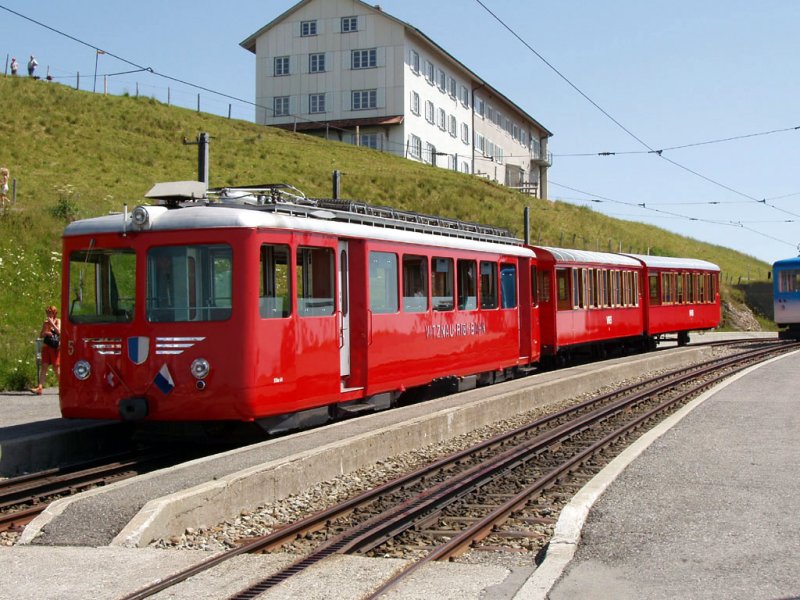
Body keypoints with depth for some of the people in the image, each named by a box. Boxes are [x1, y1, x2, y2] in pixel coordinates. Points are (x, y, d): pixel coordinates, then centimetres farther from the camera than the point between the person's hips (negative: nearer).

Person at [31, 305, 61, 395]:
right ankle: (40, 387, -11)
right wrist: (45, 333, -6)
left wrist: (52, 323, -14)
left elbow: (59, 331, -14)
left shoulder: (58, 321, 2)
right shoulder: (45, 323, 14)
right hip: (46, 346, 4)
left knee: (56, 367, -2)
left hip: (55, 347, -4)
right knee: (44, 366, -4)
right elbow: (40, 335, 14)